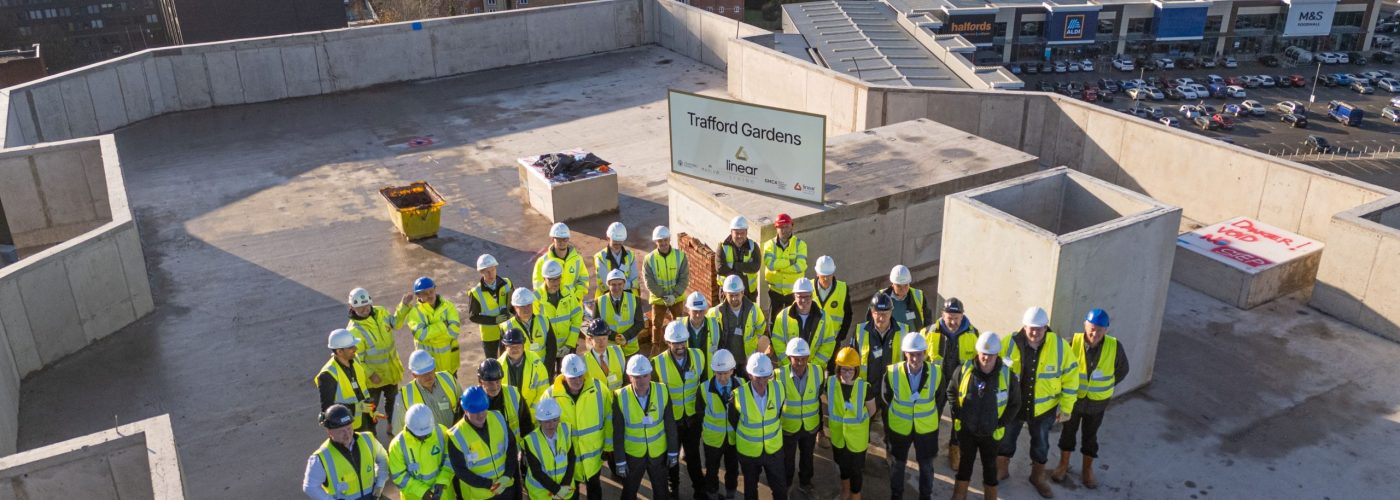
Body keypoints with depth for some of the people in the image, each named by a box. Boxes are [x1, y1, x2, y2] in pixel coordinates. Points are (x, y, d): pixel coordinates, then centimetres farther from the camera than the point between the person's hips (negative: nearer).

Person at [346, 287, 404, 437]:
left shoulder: (381, 312, -11)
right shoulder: (354, 330, -28)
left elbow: (395, 322, 9)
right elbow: (356, 358, -22)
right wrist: (370, 374, -25)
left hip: (391, 370, 6)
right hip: (373, 375, -6)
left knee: (392, 400, 26)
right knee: (371, 405, 14)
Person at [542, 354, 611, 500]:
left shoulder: (599, 388, -16)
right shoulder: (550, 395, -19)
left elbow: (609, 418, -4)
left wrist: (608, 446, 2)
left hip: (594, 454, 1)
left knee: (594, 486, 23)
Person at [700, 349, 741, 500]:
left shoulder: (741, 385, -15)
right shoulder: (705, 389, -18)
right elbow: (700, 413, -5)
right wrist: (700, 430, 2)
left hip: (735, 436, 1)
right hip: (713, 438, -1)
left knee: (733, 469, 20)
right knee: (712, 470, 16)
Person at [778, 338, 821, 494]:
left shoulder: (817, 372, -18)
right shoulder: (780, 375, -25)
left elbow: (821, 400, -5)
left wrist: (821, 425, 3)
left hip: (811, 426, 2)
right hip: (788, 427, -2)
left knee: (807, 457, 25)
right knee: (787, 459, 21)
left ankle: (805, 482, 51)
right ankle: (785, 486, 46)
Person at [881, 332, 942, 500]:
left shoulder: (936, 372, -19)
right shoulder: (892, 373, -21)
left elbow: (938, 399, -1)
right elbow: (886, 401, -5)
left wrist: (932, 419, 6)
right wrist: (887, 427, 2)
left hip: (927, 428, 0)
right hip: (899, 427, 0)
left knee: (926, 465, 18)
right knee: (897, 463, 20)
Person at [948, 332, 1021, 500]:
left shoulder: (1007, 375, -15)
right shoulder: (963, 370, -13)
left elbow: (1015, 404, -2)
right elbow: (951, 392, 4)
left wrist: (1001, 423, -6)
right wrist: (957, 414, -2)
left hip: (991, 434, -1)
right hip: (966, 430, 1)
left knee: (990, 469, 17)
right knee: (964, 467, 17)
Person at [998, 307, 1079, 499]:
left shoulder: (1059, 346, -18)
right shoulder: (1010, 343, -18)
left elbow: (1070, 376, -8)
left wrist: (1066, 407, -6)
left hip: (1044, 407, 0)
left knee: (1040, 443, 19)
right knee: (1005, 439, 18)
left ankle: (1038, 477, 42)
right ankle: (1001, 470, 42)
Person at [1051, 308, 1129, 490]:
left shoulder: (1115, 347, -20)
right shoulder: (1073, 343, -24)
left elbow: (1122, 370, 0)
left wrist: (1105, 387, 3)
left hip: (1097, 402, 0)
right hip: (1072, 398, 0)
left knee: (1091, 436, 17)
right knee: (1068, 431, 18)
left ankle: (1087, 470, 36)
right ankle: (1063, 464, 37)